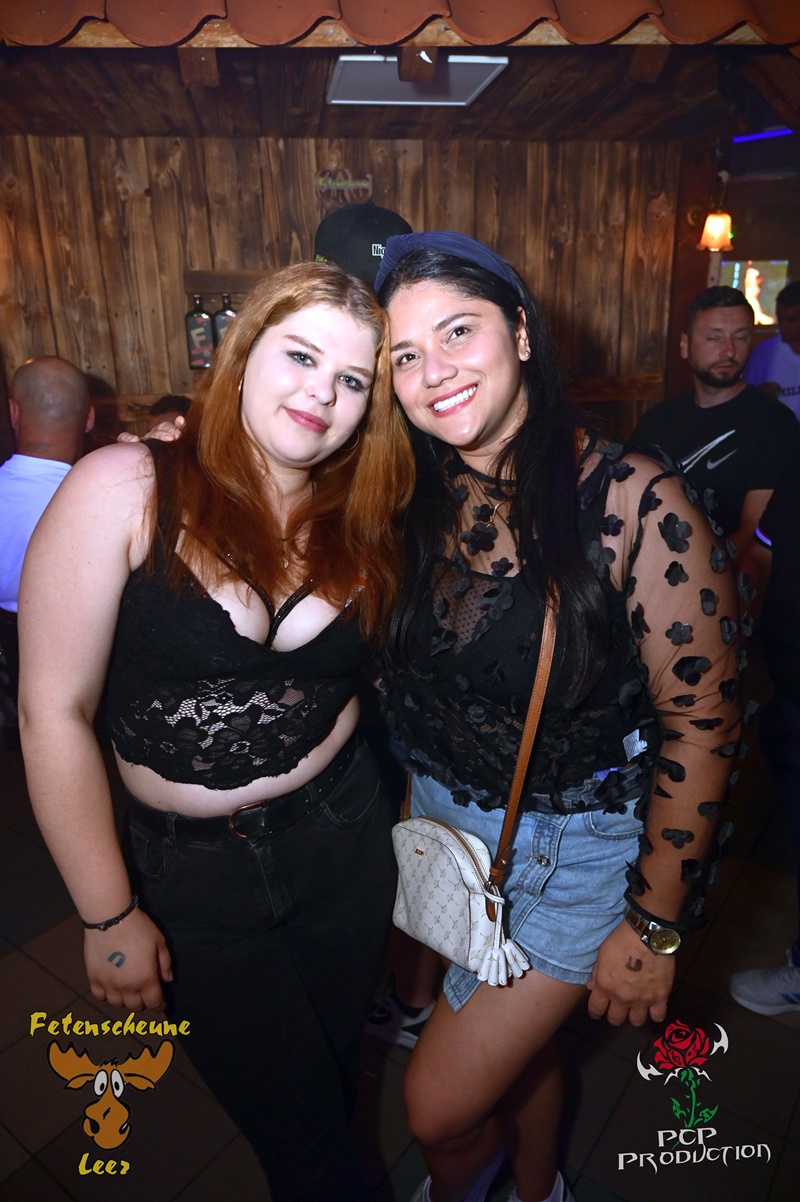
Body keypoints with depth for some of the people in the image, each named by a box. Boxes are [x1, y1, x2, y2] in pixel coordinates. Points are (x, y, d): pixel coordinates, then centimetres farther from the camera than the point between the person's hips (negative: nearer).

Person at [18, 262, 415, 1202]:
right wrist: (109, 917, -10)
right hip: (189, 873, -3)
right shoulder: (125, 489, -16)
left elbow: (363, 678, 5)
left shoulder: (359, 523, -1)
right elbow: (52, 711, -14)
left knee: (334, 1080, 25)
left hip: (344, 842, 4)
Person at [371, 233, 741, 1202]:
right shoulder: (418, 501, -5)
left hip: (578, 847, -4)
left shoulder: (633, 501, -22)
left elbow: (700, 722, -17)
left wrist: (655, 927, -12)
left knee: (440, 1105, 7)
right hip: (443, 821, 5)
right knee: (517, 1037, 27)